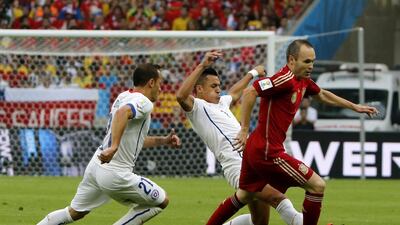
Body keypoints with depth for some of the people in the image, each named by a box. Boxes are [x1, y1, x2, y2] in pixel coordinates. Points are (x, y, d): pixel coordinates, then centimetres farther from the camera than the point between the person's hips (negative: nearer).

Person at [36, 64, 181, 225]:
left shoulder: (123, 97, 17)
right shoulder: (144, 103, -11)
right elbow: (122, 113, -34)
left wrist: (163, 140, 27)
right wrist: (114, 146, -41)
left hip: (97, 164, 9)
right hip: (114, 173, -9)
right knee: (162, 201, 7)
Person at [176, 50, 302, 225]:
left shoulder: (221, 103, 28)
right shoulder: (197, 108, 0)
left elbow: (234, 92, 50)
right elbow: (181, 96, -22)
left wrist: (253, 73, 63)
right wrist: (202, 66, -27)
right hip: (238, 168, -10)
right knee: (276, 196, -28)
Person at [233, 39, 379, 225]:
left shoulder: (303, 81, 12)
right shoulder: (286, 79, -18)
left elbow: (322, 95, 32)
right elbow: (249, 92, -26)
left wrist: (354, 107, 36)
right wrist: (244, 130, -25)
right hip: (268, 152, -10)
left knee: (243, 197, 16)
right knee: (317, 185, -5)